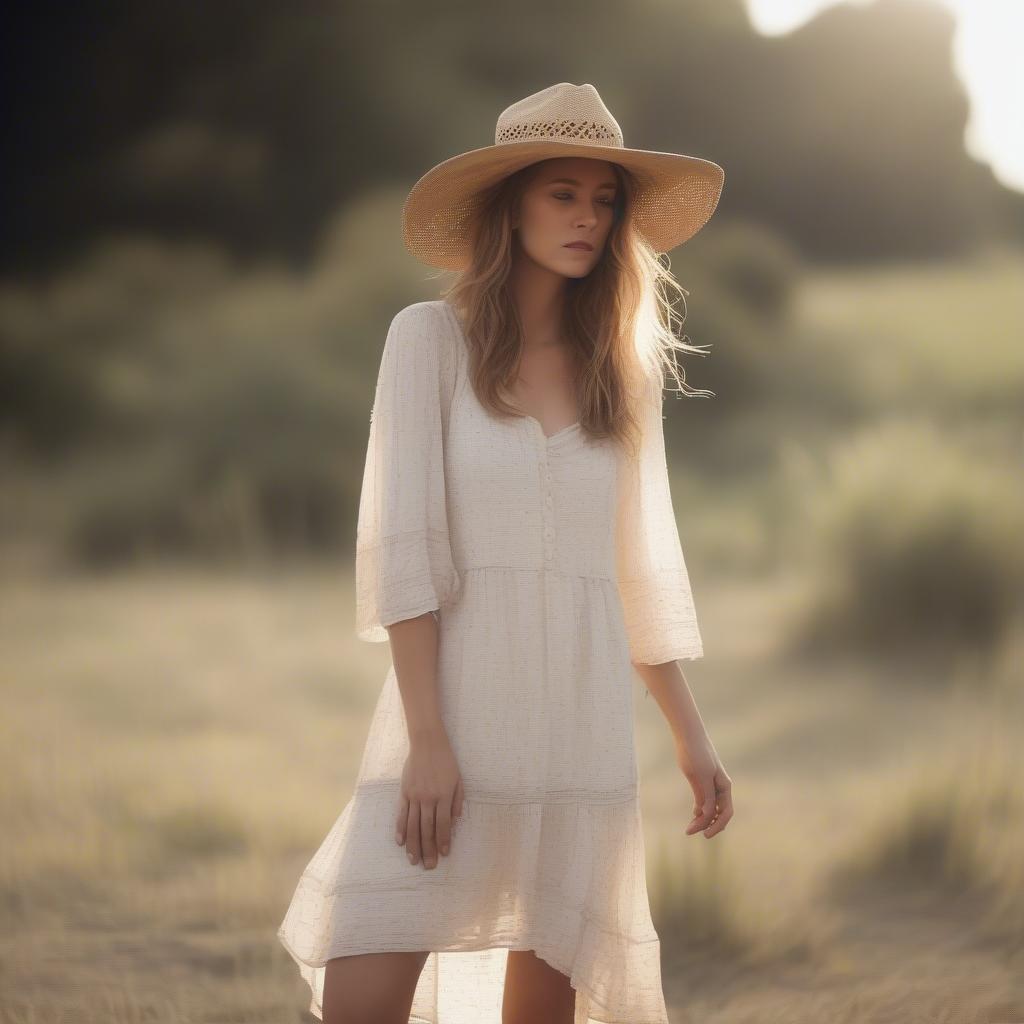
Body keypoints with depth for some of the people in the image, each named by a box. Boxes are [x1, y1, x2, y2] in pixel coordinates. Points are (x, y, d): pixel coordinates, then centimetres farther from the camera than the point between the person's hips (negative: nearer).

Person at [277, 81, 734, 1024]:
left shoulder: (623, 368, 12)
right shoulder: (432, 338, 0)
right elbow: (402, 545, -6)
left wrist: (691, 735, 14)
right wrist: (427, 737, -14)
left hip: (583, 723, 4)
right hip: (455, 698, -4)